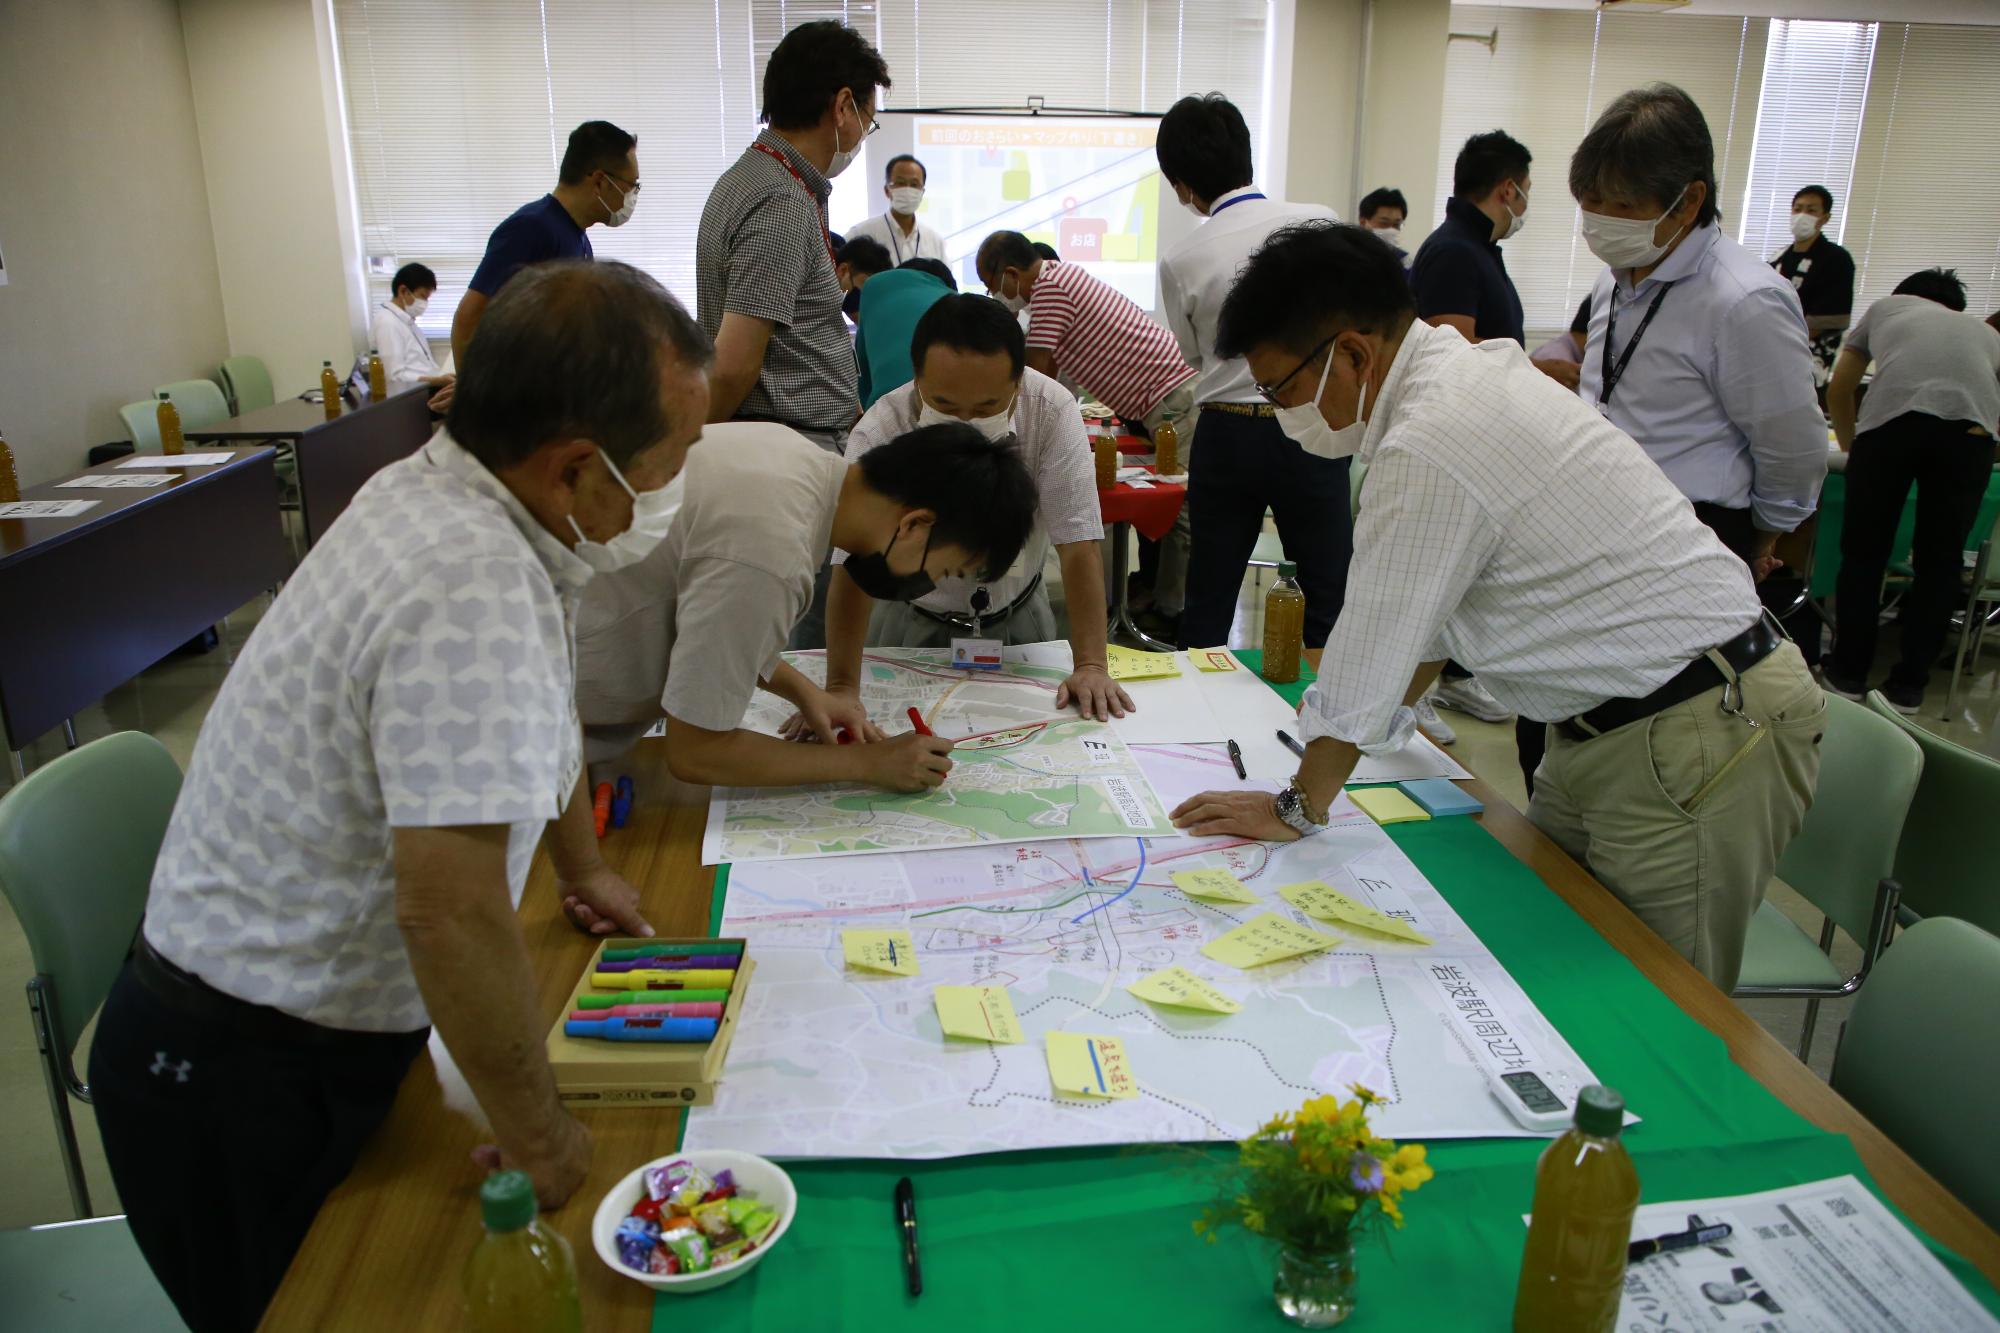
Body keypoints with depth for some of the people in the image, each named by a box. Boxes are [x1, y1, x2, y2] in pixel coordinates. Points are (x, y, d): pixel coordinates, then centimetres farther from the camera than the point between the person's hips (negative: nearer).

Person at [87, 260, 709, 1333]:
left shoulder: (436, 492, -2)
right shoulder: (476, 589, -32)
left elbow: (529, 708, 15)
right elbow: (450, 911, -36)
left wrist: (583, 871, 26)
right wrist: (539, 1140, -21)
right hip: (250, 1086, -7)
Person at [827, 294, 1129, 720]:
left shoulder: (1052, 411, -26)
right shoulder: (879, 435, -28)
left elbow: (1078, 543, -25)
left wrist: (1091, 665, -30)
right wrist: (841, 690, -40)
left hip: (1019, 617, 3)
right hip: (913, 622, -2)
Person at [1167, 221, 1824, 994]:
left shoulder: (1430, 448, -25)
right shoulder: (1467, 371, 5)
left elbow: (1374, 642, -16)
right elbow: (1429, 608, 17)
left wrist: (1297, 809, -3)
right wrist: (1385, 710, 24)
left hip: (1691, 750, -10)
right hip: (1618, 728, 10)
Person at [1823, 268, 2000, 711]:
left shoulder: (1885, 307, 34)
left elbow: (1838, 392, 34)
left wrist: (1850, 446, 49)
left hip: (1891, 415, -1)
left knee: (1863, 554, 12)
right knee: (1939, 562, 13)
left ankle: (1848, 674, 19)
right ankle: (1907, 686, 19)